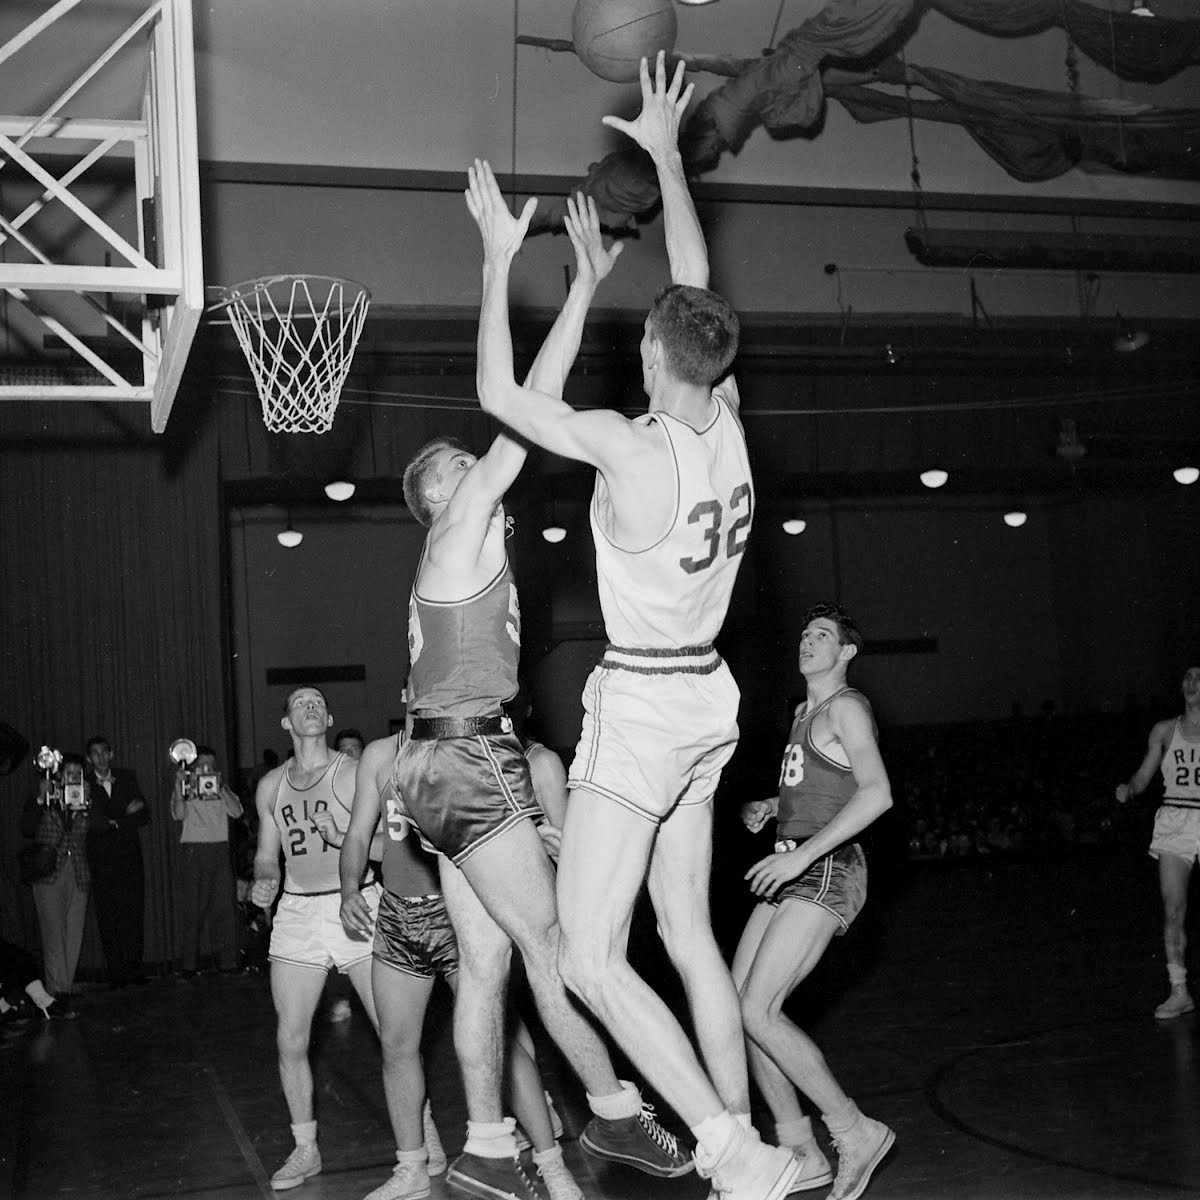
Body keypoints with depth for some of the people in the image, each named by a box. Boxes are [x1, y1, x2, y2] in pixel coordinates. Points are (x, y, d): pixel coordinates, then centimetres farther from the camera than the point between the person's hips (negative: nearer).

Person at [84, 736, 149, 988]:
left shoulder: (127, 777, 12)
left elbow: (144, 817, 8)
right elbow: (94, 823, -8)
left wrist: (115, 823, -6)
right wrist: (127, 815, -7)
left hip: (129, 855, 2)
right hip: (102, 860, -2)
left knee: (134, 913, -3)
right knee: (108, 919, -4)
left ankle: (134, 969, 4)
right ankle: (116, 974, 0)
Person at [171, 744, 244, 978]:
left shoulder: (222, 787, 16)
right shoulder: (185, 788, 10)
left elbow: (236, 811, 0)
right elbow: (178, 814, -7)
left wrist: (220, 788, -7)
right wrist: (179, 784, -14)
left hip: (219, 849, 2)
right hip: (193, 850, -2)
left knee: (224, 907, -3)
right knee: (192, 908, -4)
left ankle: (227, 961, 0)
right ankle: (188, 966, 0)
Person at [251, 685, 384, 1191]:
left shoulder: (353, 774, -3)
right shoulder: (271, 785, 11)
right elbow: (266, 855, 18)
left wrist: (340, 837, -22)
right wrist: (263, 882, -3)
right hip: (297, 914, 4)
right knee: (291, 1041, 3)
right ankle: (305, 1150, 19)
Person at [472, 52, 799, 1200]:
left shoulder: (631, 446, -20)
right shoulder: (727, 420, 0)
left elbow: (499, 394, -12)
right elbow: (697, 287, 14)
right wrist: (665, 156, 21)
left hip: (642, 705, -8)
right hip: (708, 697, 8)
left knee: (588, 957, -6)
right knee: (689, 936, 17)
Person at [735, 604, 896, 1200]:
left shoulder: (846, 707, -7)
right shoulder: (806, 711, 21)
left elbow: (876, 793, -21)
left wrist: (801, 853, -25)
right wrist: (770, 806, 16)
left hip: (825, 871, -9)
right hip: (793, 873, 9)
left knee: (758, 1012, -17)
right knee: (735, 1007, 1)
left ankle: (855, 1131, -5)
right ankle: (800, 1152, 7)